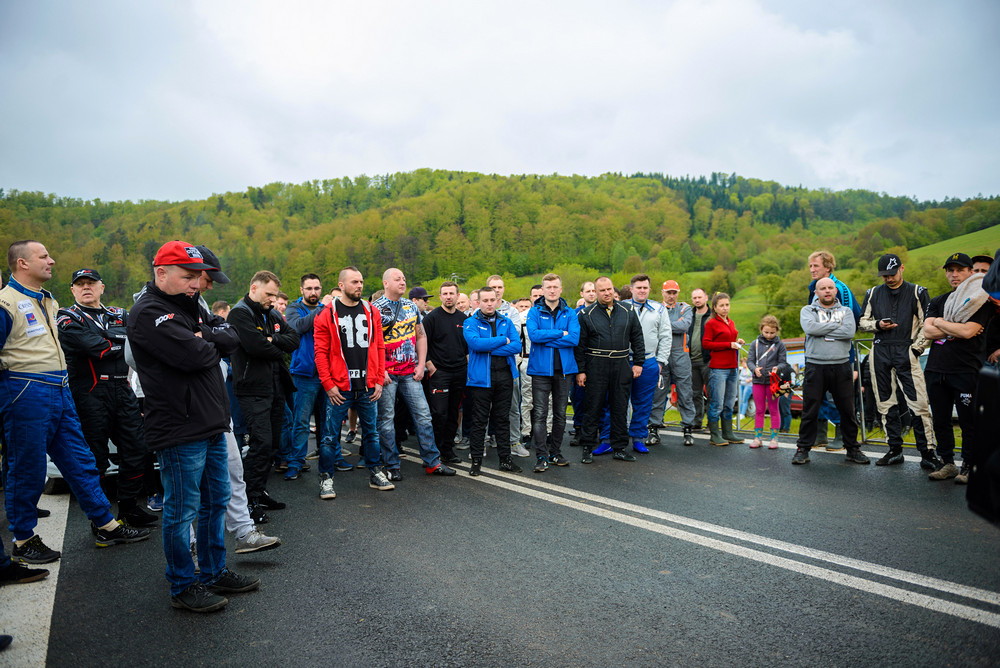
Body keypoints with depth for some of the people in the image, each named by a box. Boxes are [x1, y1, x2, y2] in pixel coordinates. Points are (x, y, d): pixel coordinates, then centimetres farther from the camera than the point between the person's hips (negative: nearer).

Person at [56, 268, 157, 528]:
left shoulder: (120, 316, 16)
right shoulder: (68, 319, 0)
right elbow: (98, 348, -16)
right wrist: (122, 345, -1)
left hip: (123, 390, 5)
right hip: (90, 394, -5)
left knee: (135, 449, 8)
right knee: (95, 457, 1)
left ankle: (129, 507, 23)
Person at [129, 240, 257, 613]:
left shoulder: (190, 306, 16)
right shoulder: (149, 312, -13)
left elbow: (231, 340, 6)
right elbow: (193, 355, -25)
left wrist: (204, 338, -13)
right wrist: (211, 346, -4)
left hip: (211, 424, 9)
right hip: (180, 431, -9)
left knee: (216, 502, 17)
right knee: (182, 510, 4)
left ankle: (214, 573, 31)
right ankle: (183, 587, 19)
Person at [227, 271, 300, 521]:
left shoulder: (273, 315, 17)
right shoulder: (240, 313, -8)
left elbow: (294, 339, 6)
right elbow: (255, 345, -20)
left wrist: (273, 339, -12)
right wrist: (279, 351, -3)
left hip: (276, 386, 8)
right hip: (254, 389, -8)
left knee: (272, 443, 11)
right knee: (261, 442, -12)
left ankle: (261, 491, 23)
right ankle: (251, 498, -2)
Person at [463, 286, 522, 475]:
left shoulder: (506, 322, 11)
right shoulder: (470, 322, 0)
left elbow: (517, 345, -4)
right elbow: (475, 343, -19)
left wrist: (489, 348, -12)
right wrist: (503, 340, -11)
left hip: (504, 376, 3)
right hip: (480, 377, -3)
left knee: (503, 419, 11)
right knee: (479, 421, 2)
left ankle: (505, 459, 21)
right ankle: (476, 461, 12)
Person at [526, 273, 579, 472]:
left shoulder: (570, 313, 5)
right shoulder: (535, 312, 1)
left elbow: (574, 338, -11)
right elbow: (533, 335, -16)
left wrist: (546, 338, -13)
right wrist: (560, 333, -13)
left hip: (564, 368, 2)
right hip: (541, 369, -2)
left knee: (560, 414, 11)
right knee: (539, 414, -4)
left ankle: (555, 453, 23)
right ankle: (541, 457, 1)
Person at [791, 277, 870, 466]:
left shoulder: (846, 311, 13)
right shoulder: (808, 310, 9)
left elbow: (850, 332, -8)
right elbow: (810, 327, -13)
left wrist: (823, 330, -9)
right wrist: (836, 325, -6)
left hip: (841, 367, 2)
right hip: (815, 367, -2)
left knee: (848, 411, 8)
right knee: (810, 411, 1)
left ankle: (852, 449, 21)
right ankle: (803, 449, 10)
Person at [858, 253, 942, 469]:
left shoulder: (917, 292, 6)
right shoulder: (873, 294, 15)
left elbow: (928, 324, 3)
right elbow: (862, 322, 18)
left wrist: (917, 347, -7)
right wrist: (877, 324, -2)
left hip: (906, 352, -3)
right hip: (880, 353, 4)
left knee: (919, 404, -11)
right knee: (886, 404, 7)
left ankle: (927, 453, -4)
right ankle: (895, 450, 16)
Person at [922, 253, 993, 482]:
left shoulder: (980, 300, 0)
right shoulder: (938, 302, 16)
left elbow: (968, 331, -13)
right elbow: (928, 331, 3)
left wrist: (940, 323, 0)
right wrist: (955, 331, -9)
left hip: (966, 370, -5)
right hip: (936, 369, 5)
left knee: (968, 421, -1)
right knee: (940, 420, 9)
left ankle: (968, 466, 9)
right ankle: (948, 463, 19)